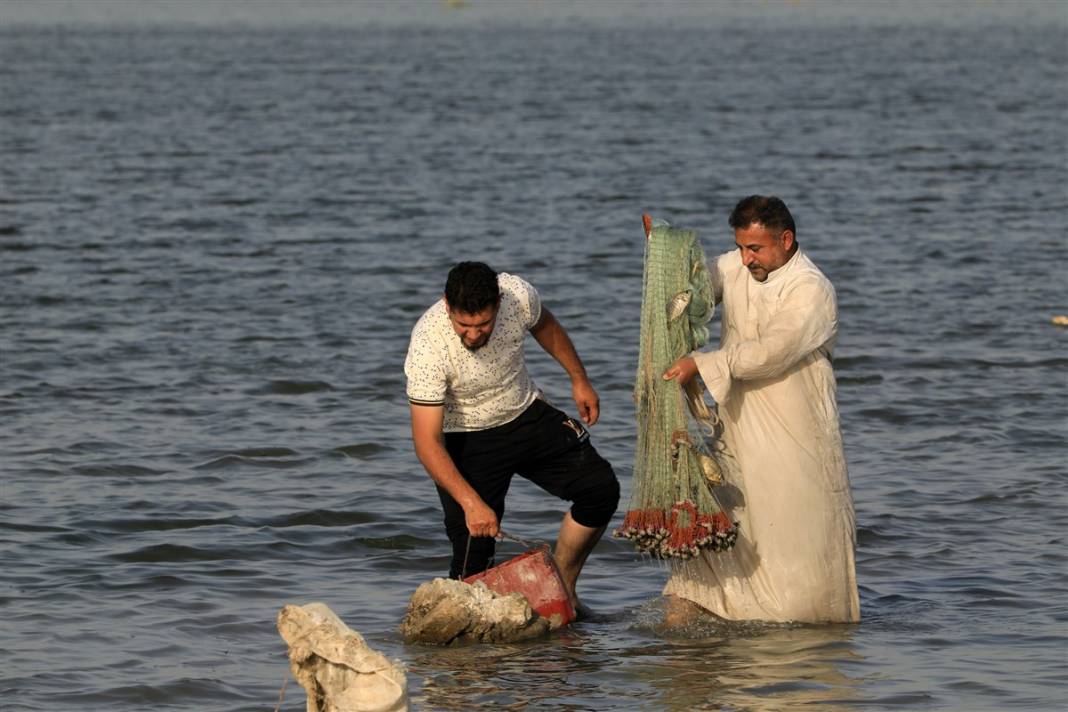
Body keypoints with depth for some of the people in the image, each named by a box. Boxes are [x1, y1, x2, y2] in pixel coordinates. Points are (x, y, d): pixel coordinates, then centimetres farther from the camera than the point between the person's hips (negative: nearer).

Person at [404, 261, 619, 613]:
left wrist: (579, 380, 12)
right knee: (472, 549, -13)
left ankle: (561, 583, 9)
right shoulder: (427, 347, -34)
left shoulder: (519, 296, -23)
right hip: (467, 438, -4)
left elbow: (545, 326, 5)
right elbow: (427, 442, -32)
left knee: (601, 488, -8)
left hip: (525, 413, 4)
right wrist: (471, 503, -41)